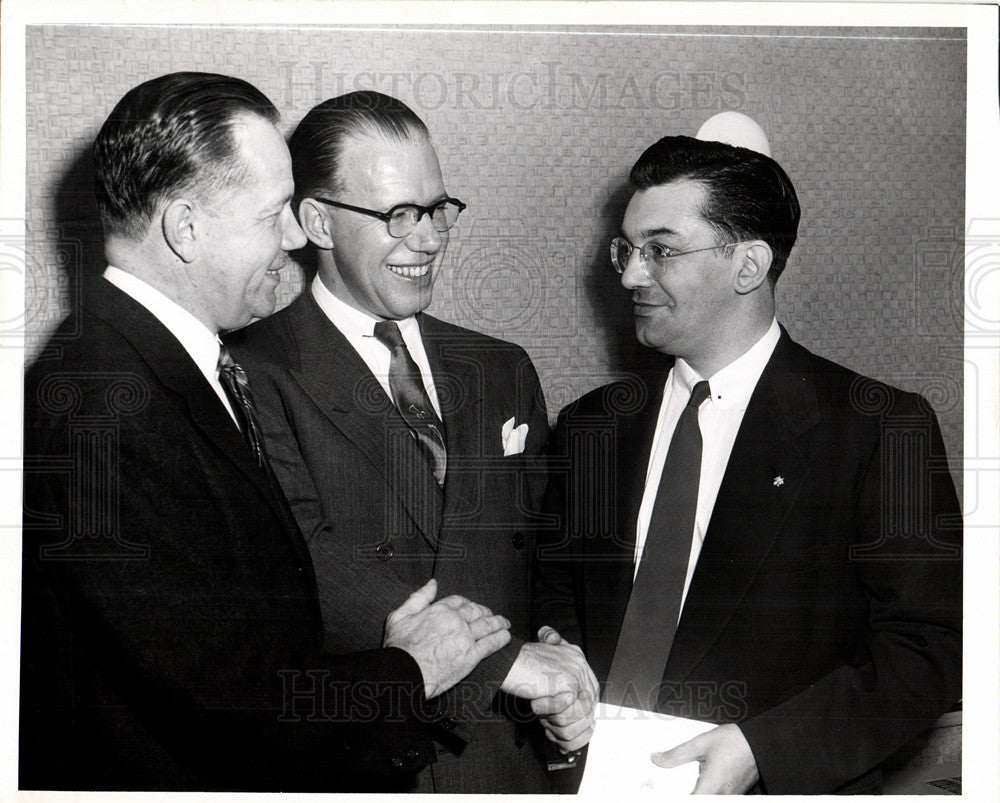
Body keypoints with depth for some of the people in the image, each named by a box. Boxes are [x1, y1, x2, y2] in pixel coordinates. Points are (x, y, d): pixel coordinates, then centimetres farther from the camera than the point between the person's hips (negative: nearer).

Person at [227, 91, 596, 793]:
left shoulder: (505, 372, 11)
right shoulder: (256, 372, -9)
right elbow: (301, 564, -21)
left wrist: (571, 681, -6)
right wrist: (500, 658, -23)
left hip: (506, 761, 5)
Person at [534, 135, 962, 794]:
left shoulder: (884, 429, -3)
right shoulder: (590, 426, 12)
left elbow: (929, 649, -6)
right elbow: (554, 602, 19)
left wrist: (760, 747, -15)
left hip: (782, 788, -4)